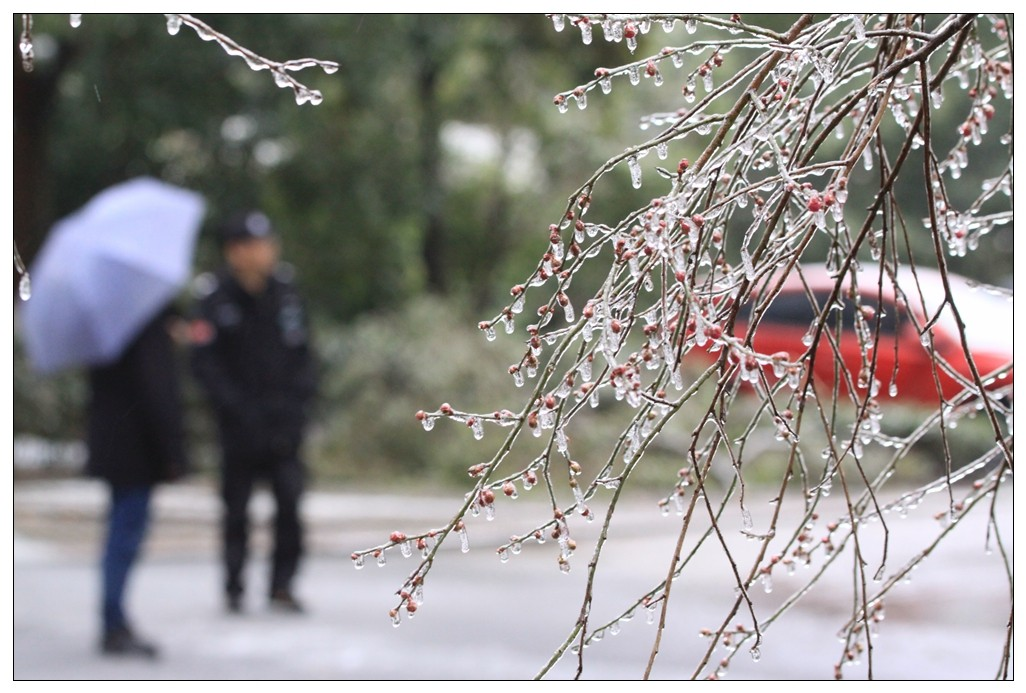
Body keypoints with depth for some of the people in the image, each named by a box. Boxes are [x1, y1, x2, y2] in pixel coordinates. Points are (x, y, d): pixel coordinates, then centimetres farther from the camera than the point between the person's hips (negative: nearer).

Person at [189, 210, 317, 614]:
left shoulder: (286, 293, 5)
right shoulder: (214, 297, -4)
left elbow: (303, 354, 9)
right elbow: (204, 363, -6)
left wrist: (295, 402, -4)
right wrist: (237, 408, -13)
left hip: (284, 423, 2)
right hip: (239, 423, -2)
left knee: (289, 502, -7)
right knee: (236, 507, 4)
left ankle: (282, 585, 1)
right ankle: (234, 586, 17)